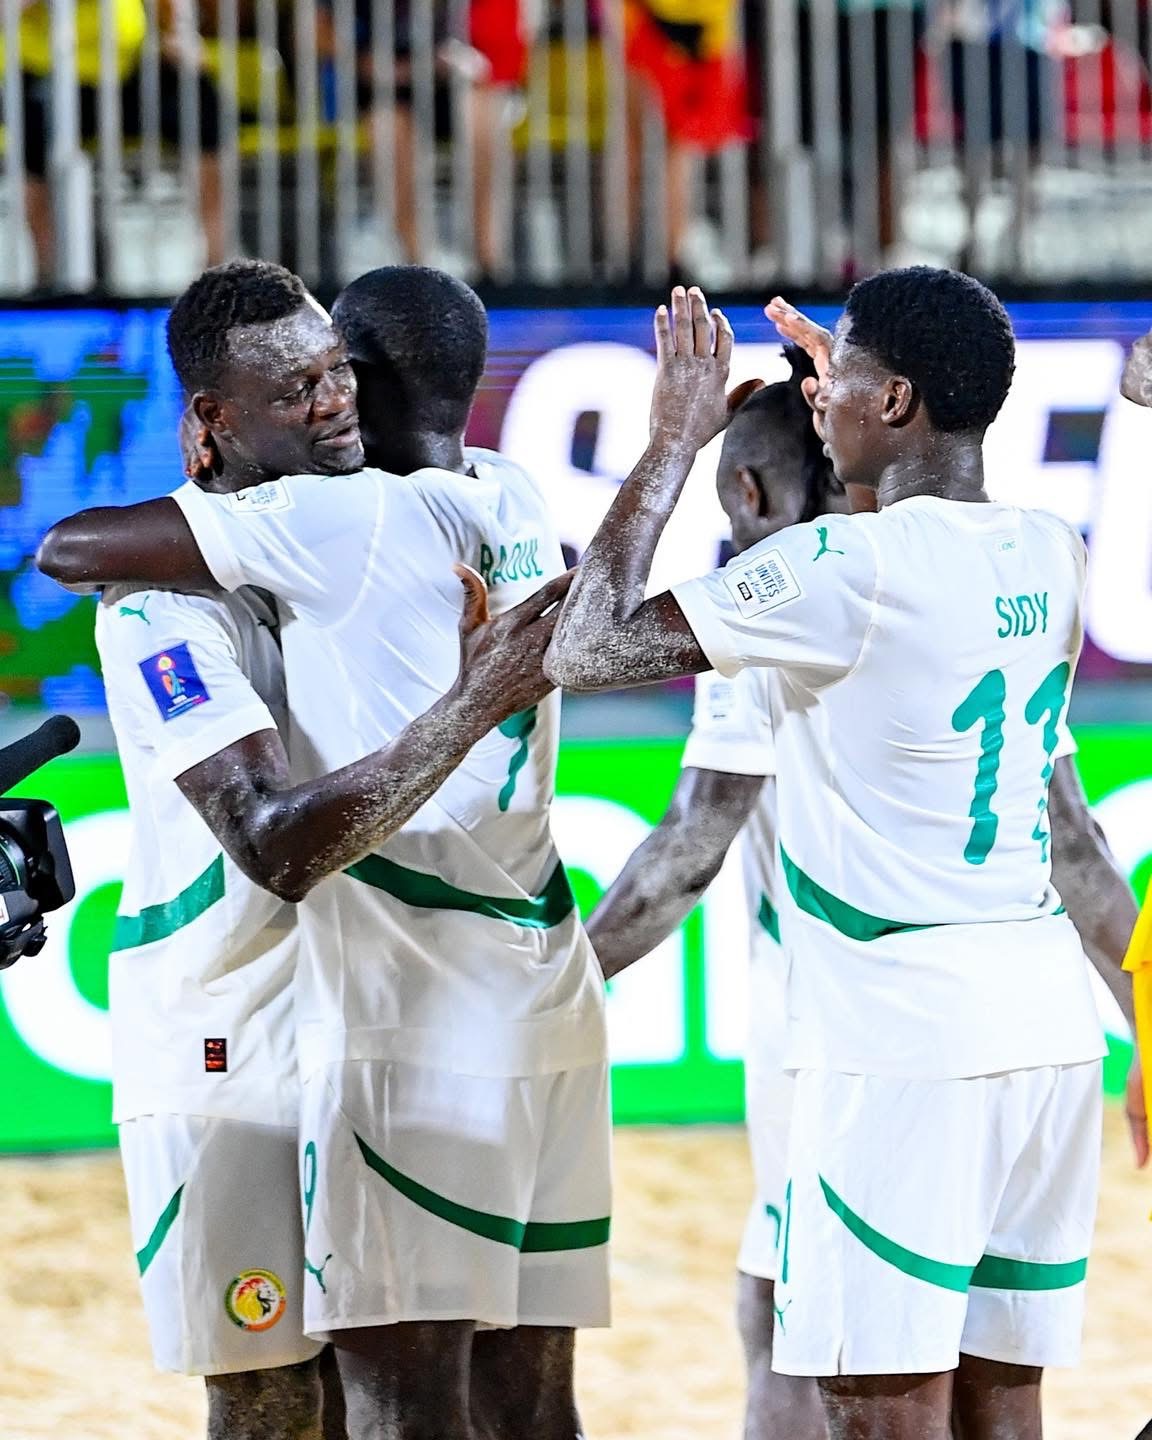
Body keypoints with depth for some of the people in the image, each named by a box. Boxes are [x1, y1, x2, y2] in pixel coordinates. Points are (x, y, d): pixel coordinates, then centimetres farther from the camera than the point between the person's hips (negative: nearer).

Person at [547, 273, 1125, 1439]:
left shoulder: (845, 568, -13)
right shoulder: (1051, 557, 9)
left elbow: (585, 651, -9)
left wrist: (673, 442, 0)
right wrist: (852, 398, 35)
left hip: (902, 1045, -8)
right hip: (1047, 1025, 8)